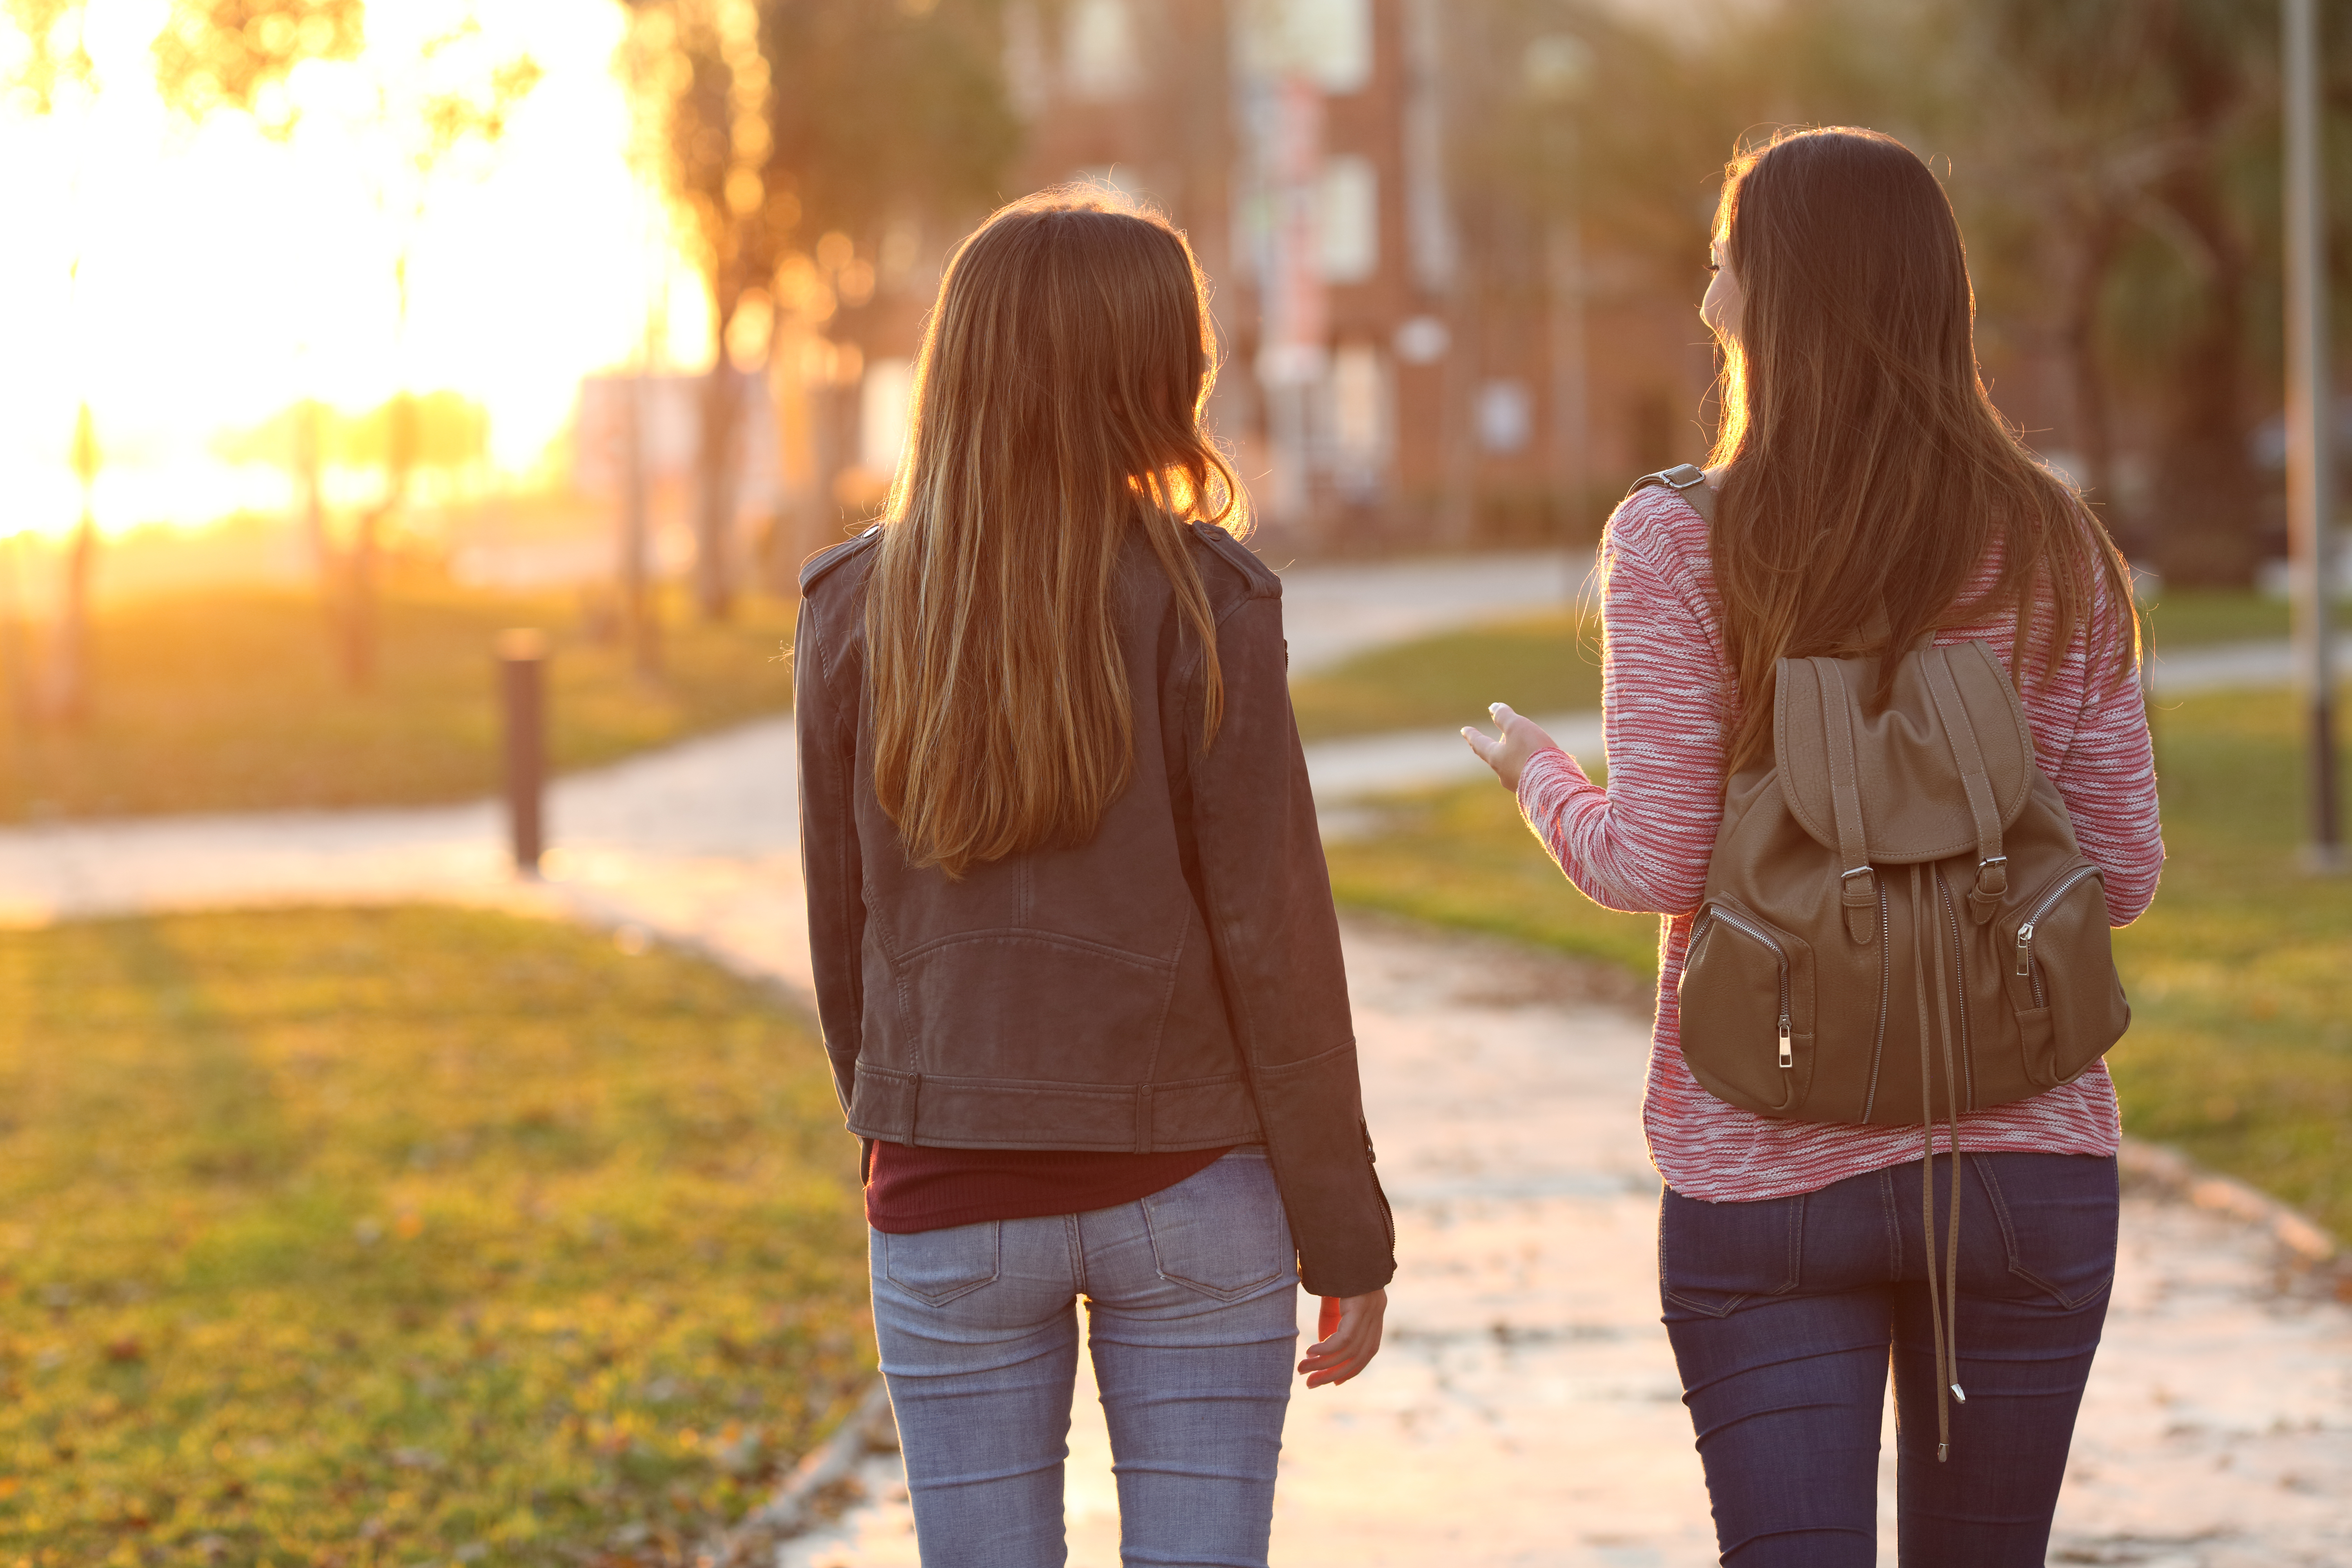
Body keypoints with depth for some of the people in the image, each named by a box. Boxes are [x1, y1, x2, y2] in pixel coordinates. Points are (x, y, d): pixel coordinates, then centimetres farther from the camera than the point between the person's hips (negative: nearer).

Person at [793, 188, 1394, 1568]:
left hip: (950, 1198, 2)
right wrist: (1347, 1234, -1)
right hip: (1189, 1186, -2)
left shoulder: (857, 614, -1)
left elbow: (846, 934, 5)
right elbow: (1272, 937, -8)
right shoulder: (1201, 601, -9)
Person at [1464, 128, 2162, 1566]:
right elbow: (2122, 874, 2)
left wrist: (1540, 775, 10)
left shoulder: (1681, 549, -8)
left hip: (1766, 1173, -2)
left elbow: (1654, 867, -10)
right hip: (2026, 1157, 2)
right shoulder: (2056, 552, 0)